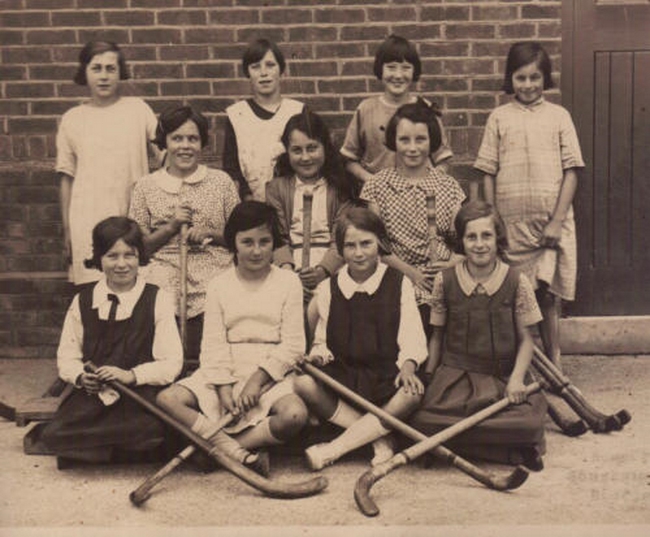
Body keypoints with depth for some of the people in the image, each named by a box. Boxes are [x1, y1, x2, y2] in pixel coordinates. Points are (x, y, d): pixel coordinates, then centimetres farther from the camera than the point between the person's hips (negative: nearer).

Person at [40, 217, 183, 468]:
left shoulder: (157, 300, 1)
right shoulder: (83, 300, 11)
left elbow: (172, 362, -4)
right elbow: (67, 355, 15)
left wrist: (131, 375, -19)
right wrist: (80, 376, -8)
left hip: (140, 393, -2)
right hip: (91, 394, 3)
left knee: (145, 429, -34)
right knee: (53, 435, -22)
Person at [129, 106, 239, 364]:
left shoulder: (221, 181, 11)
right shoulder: (146, 187, 12)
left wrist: (209, 232, -4)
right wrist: (170, 227, -4)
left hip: (214, 278, 0)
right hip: (166, 279, 0)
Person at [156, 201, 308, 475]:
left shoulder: (288, 282, 3)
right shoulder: (219, 285, 8)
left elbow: (293, 344, -3)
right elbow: (214, 343, 1)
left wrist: (258, 378, -15)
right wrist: (224, 387, -14)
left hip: (270, 372, -2)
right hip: (226, 372, 2)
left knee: (295, 414, -33)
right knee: (167, 399, -21)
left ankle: (218, 446, -19)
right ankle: (241, 453, -25)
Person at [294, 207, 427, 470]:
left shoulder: (399, 284, 2)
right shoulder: (328, 289, 8)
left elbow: (411, 337, -3)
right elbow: (322, 339, 11)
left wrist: (408, 366, -24)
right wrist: (319, 353, -13)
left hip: (386, 376, -1)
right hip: (342, 374, 1)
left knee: (412, 394, -35)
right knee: (303, 384, -29)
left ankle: (332, 449, -26)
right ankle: (379, 440, -21)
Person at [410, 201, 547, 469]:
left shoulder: (516, 282, 1)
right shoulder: (445, 281, 3)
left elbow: (525, 339, 5)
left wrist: (516, 378, -11)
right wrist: (428, 376, 4)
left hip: (502, 378, 0)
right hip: (454, 374, 0)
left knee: (528, 424, -31)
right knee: (422, 420, -30)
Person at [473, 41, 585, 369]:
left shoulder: (558, 116, 5)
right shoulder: (499, 118, 6)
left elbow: (571, 171, 1)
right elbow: (488, 174, 5)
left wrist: (557, 221, -8)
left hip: (552, 223, -1)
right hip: (511, 222, 1)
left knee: (548, 296, 0)